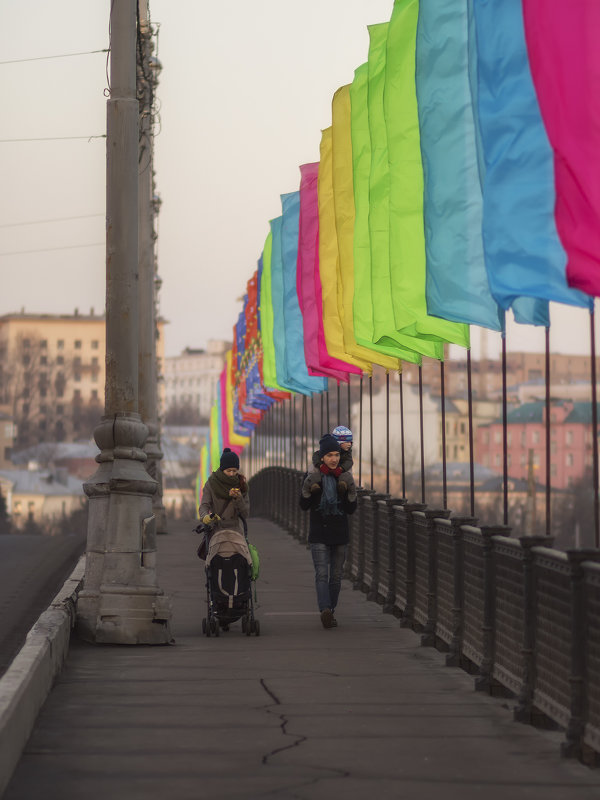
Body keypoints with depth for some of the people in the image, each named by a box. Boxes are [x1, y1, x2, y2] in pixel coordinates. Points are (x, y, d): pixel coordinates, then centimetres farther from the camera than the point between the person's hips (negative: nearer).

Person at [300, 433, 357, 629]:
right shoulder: (313, 476, -1)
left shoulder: (345, 477, 4)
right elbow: (304, 505, -2)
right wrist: (309, 489, -20)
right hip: (319, 535, -3)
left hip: (339, 534, 3)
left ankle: (330, 612, 18)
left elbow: (351, 510, 3)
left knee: (336, 575, 7)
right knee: (321, 574, -15)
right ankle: (325, 610, -30)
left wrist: (349, 493, -15)